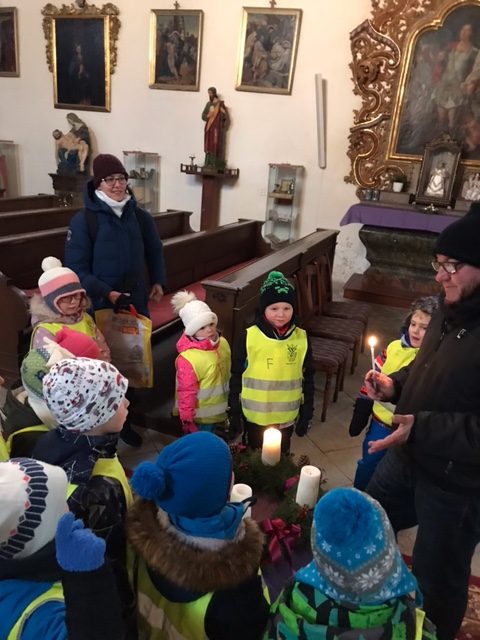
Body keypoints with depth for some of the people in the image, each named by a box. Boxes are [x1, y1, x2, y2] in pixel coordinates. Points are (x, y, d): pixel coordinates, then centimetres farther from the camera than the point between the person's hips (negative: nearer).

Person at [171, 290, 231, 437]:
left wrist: (230, 404, 18)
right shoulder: (187, 358, -29)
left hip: (218, 411, 7)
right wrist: (187, 421, -15)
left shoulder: (222, 343, -6)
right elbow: (186, 392, -22)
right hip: (200, 416, -6)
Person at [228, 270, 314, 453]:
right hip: (255, 416, -1)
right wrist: (234, 413, -2)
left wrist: (306, 415, 3)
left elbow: (307, 379, 0)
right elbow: (236, 377, -6)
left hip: (286, 417, 1)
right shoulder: (248, 338, -14)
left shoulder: (301, 339, -9)